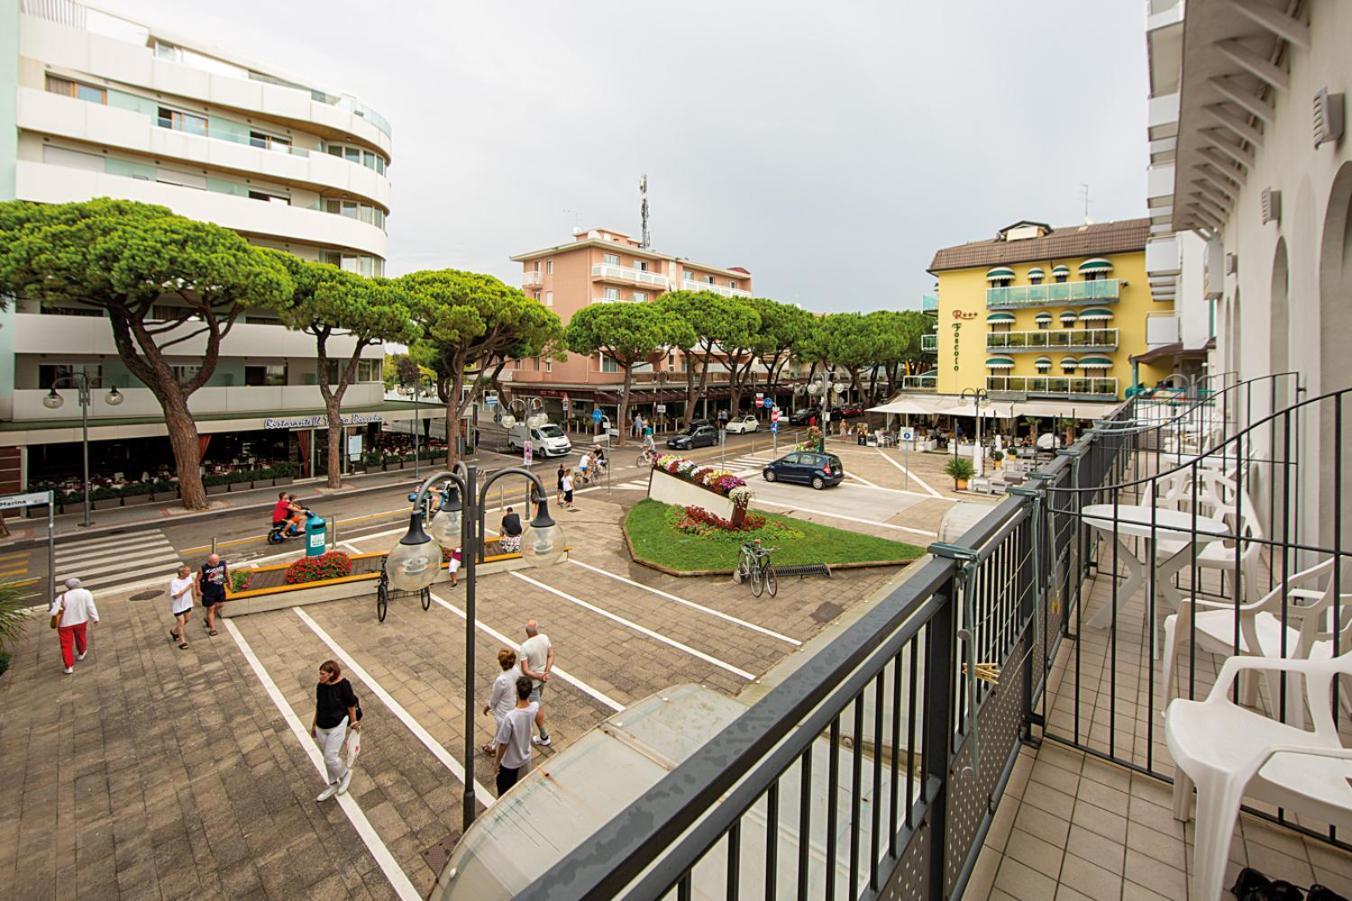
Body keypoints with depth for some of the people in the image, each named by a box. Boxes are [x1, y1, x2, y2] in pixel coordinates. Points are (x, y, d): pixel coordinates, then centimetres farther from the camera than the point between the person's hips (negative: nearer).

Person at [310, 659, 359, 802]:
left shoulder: (343, 685, -21)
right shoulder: (320, 686, -6)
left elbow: (351, 704, -9)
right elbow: (318, 706, 9)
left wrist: (353, 722, 0)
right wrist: (314, 725, 16)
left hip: (337, 726, -5)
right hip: (321, 728, 5)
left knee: (331, 757, -5)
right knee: (327, 758, 17)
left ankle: (345, 774, 25)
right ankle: (333, 785, 38)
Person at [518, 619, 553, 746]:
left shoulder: (524, 647, -31)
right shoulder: (544, 638, -14)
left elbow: (525, 671, -28)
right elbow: (551, 656, -8)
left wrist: (539, 677, -21)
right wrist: (546, 672, -13)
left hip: (532, 680, -6)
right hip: (543, 677, 6)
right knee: (536, 700, 32)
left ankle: (544, 737, 26)